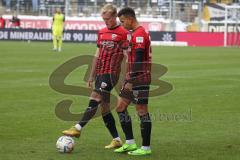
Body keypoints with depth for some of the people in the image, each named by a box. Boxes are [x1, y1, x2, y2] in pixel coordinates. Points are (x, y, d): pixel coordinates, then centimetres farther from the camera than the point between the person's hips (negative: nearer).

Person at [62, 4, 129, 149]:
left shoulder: (123, 33, -5)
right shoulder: (102, 32, 16)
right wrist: (92, 77, 20)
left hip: (111, 74, -8)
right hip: (100, 74, 8)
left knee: (95, 98, -19)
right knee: (104, 108, 6)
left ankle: (78, 128, -21)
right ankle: (117, 140, 11)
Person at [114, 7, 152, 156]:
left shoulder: (139, 34, -15)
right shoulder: (136, 33, 17)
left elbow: (138, 60, -22)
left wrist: (131, 81, -23)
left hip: (140, 79, -10)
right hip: (133, 78, 10)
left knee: (142, 110, -4)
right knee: (120, 107, 10)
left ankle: (146, 148, 2)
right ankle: (130, 143, 14)